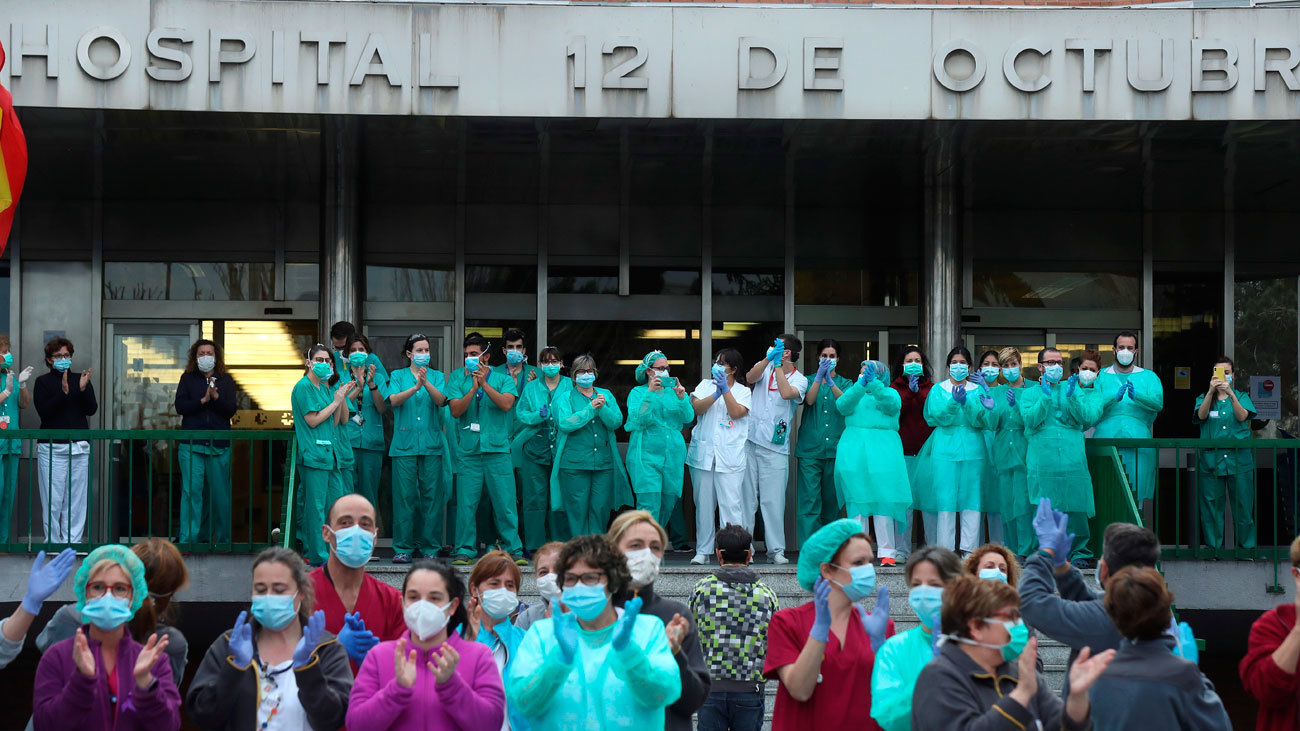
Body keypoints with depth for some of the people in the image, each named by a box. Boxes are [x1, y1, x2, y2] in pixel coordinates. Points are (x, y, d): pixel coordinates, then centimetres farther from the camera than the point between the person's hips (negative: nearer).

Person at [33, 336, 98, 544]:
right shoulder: (43, 382, 5)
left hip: (79, 447, 3)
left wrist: (83, 389, -13)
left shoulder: (81, 379, 12)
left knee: (76, 499, 2)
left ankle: (73, 541, 7)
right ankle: (53, 541, 4)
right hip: (51, 448, -2)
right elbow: (44, 411, -9)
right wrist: (63, 392, -21)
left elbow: (92, 410, 3)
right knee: (52, 501, -3)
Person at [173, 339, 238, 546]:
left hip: (219, 445, 1)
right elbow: (180, 406, -1)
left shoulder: (226, 380, 13)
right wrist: (203, 400, -12)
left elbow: (231, 410, 2)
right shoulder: (187, 379, 11)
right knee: (191, 491, -8)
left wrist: (216, 397, -14)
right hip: (191, 445, -1)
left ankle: (222, 538, 11)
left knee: (219, 492, 2)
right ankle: (188, 538, -7)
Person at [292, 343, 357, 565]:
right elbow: (313, 420, -11)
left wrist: (343, 398, 1)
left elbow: (339, 421, 14)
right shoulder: (303, 386, -4)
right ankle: (319, 557, -3)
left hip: (333, 452, 8)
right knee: (317, 506, -6)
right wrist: (335, 401, -6)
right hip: (314, 453, -8)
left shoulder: (327, 387, 18)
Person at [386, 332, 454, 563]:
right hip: (404, 444, -1)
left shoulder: (437, 376, 12)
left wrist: (426, 383, -23)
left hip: (432, 444, 1)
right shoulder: (398, 375, 10)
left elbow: (441, 400, -6)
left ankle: (430, 548, 7)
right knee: (405, 495, -3)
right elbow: (394, 400, -8)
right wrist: (415, 386, -23)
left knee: (431, 496, -1)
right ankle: (403, 548, 3)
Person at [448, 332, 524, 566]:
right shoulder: (458, 378, 9)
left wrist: (484, 384, -16)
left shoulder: (503, 380, 7)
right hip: (468, 450, 1)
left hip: (498, 450, -1)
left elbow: (506, 404, -10)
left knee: (505, 501, -3)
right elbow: (456, 410, -2)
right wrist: (473, 388, -14)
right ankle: (465, 551, 8)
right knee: (466, 503, -1)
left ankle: (513, 550, 4)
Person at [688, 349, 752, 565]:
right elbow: (696, 407, -2)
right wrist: (716, 394, -14)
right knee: (704, 503, 4)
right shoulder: (706, 385, 16)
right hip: (703, 453, 2)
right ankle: (703, 551, 11)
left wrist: (725, 389, -12)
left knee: (730, 504, -11)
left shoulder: (743, 391, 10)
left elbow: (736, 412, -8)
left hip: (730, 456, -2)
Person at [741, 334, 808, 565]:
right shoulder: (766, 367, 12)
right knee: (746, 496, 2)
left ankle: (776, 550, 2)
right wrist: (769, 358, -19)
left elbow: (787, 393, -19)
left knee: (773, 500, -4)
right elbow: (750, 378, -8)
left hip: (775, 447, -3)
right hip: (750, 441, 3)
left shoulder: (799, 379, 2)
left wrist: (777, 364, -13)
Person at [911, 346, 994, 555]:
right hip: (945, 449, -1)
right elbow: (938, 416, -6)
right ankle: (945, 549, -3)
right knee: (945, 498, -6)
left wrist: (966, 403, -19)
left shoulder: (977, 390, 12)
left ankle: (969, 549, 0)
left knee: (971, 497, -3)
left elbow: (983, 421, -1)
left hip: (973, 449, 1)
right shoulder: (938, 389, 10)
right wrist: (954, 401, -22)